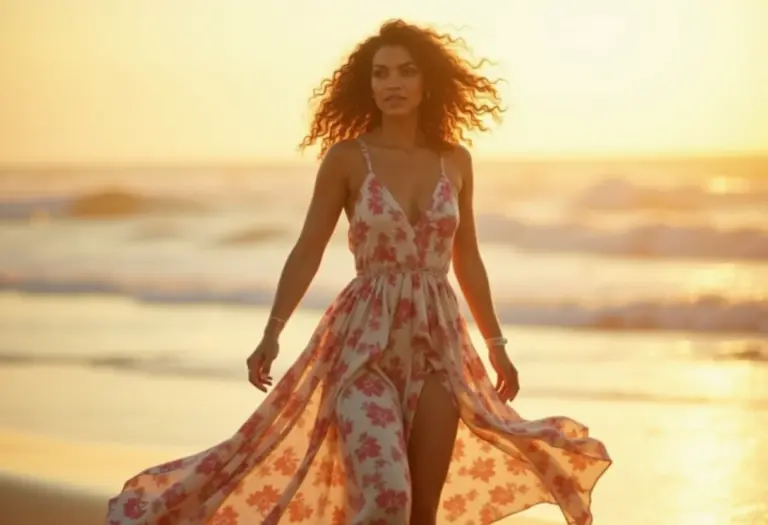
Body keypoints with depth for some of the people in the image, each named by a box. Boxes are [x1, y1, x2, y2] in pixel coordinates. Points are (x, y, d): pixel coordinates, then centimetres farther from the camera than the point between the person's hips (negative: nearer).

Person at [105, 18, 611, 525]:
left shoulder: (455, 161, 6)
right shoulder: (346, 157, -3)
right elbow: (308, 251, -2)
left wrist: (496, 343, 18)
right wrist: (272, 332, -10)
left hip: (438, 342, 4)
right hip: (366, 341, -4)